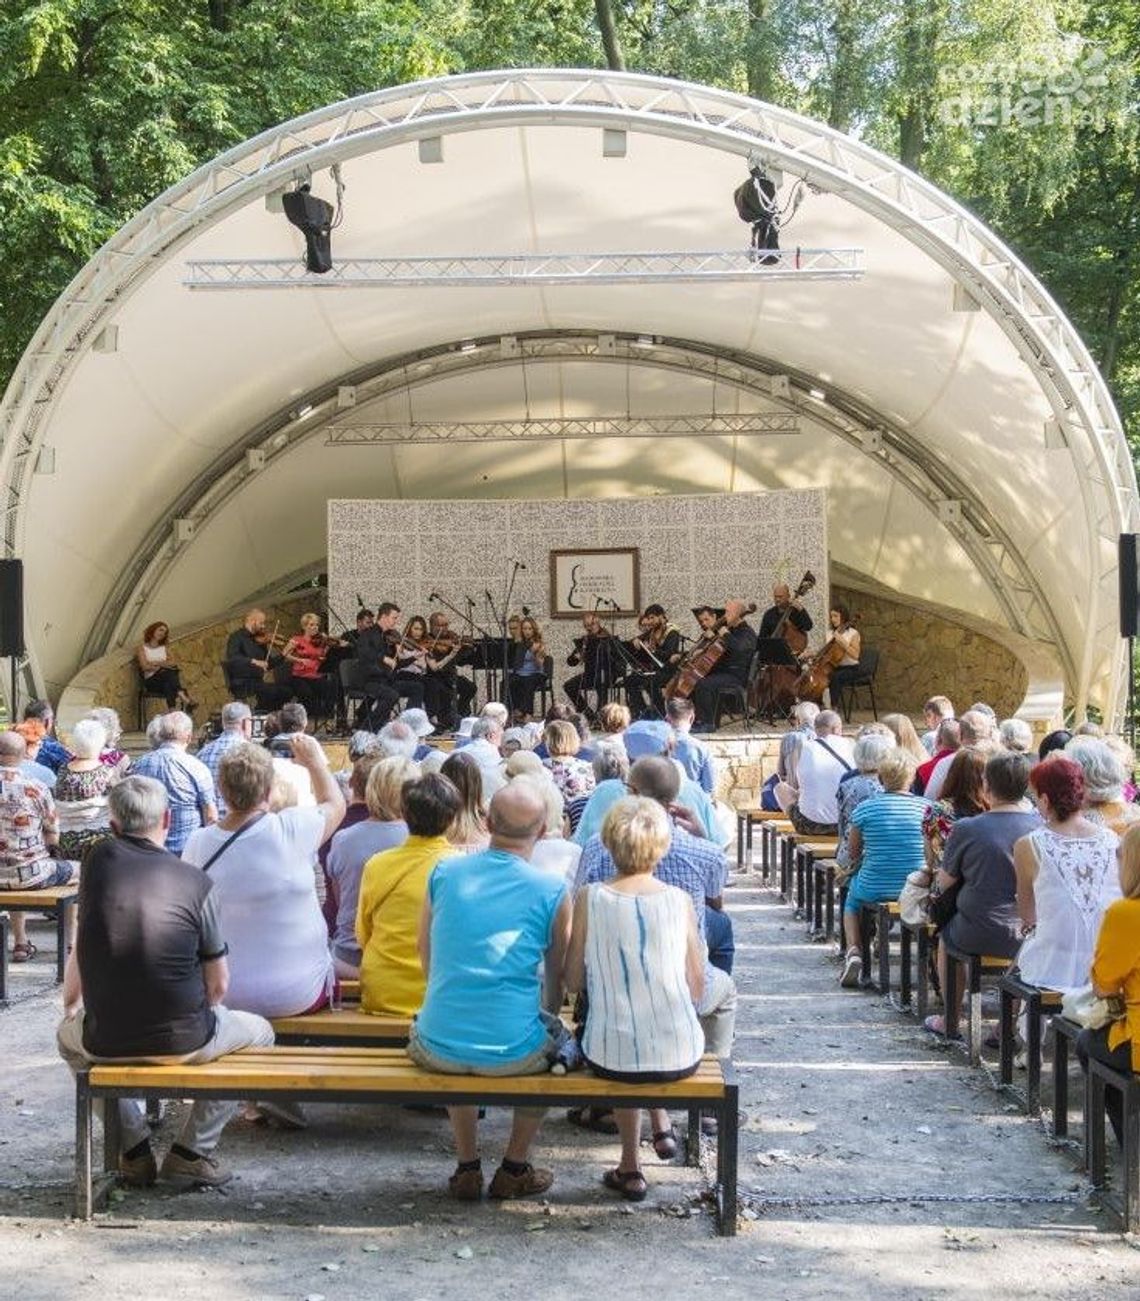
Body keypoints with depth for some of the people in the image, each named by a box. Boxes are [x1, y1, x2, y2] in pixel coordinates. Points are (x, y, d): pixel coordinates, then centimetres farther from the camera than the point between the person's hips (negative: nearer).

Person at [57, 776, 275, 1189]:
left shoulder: (99, 861, 1)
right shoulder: (196, 882, -6)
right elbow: (218, 982, -1)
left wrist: (70, 1007, 33)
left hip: (107, 1042, 3)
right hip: (185, 1040, -2)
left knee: (68, 1034, 37)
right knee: (259, 1032, 26)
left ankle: (134, 1146, 28)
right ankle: (191, 1150, 15)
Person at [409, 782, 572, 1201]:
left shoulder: (443, 873, 1)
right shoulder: (552, 891, -6)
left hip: (437, 1048, 2)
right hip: (513, 1053, -2)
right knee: (555, 1038, 30)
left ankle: (467, 1168, 35)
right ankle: (514, 1169, 31)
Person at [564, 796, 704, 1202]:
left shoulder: (589, 899, -7)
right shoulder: (680, 901, -3)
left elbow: (573, 982, 1)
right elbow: (697, 989, 3)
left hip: (610, 1057, -1)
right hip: (680, 1055, 1)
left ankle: (631, 1167, 36)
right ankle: (660, 1121, 31)